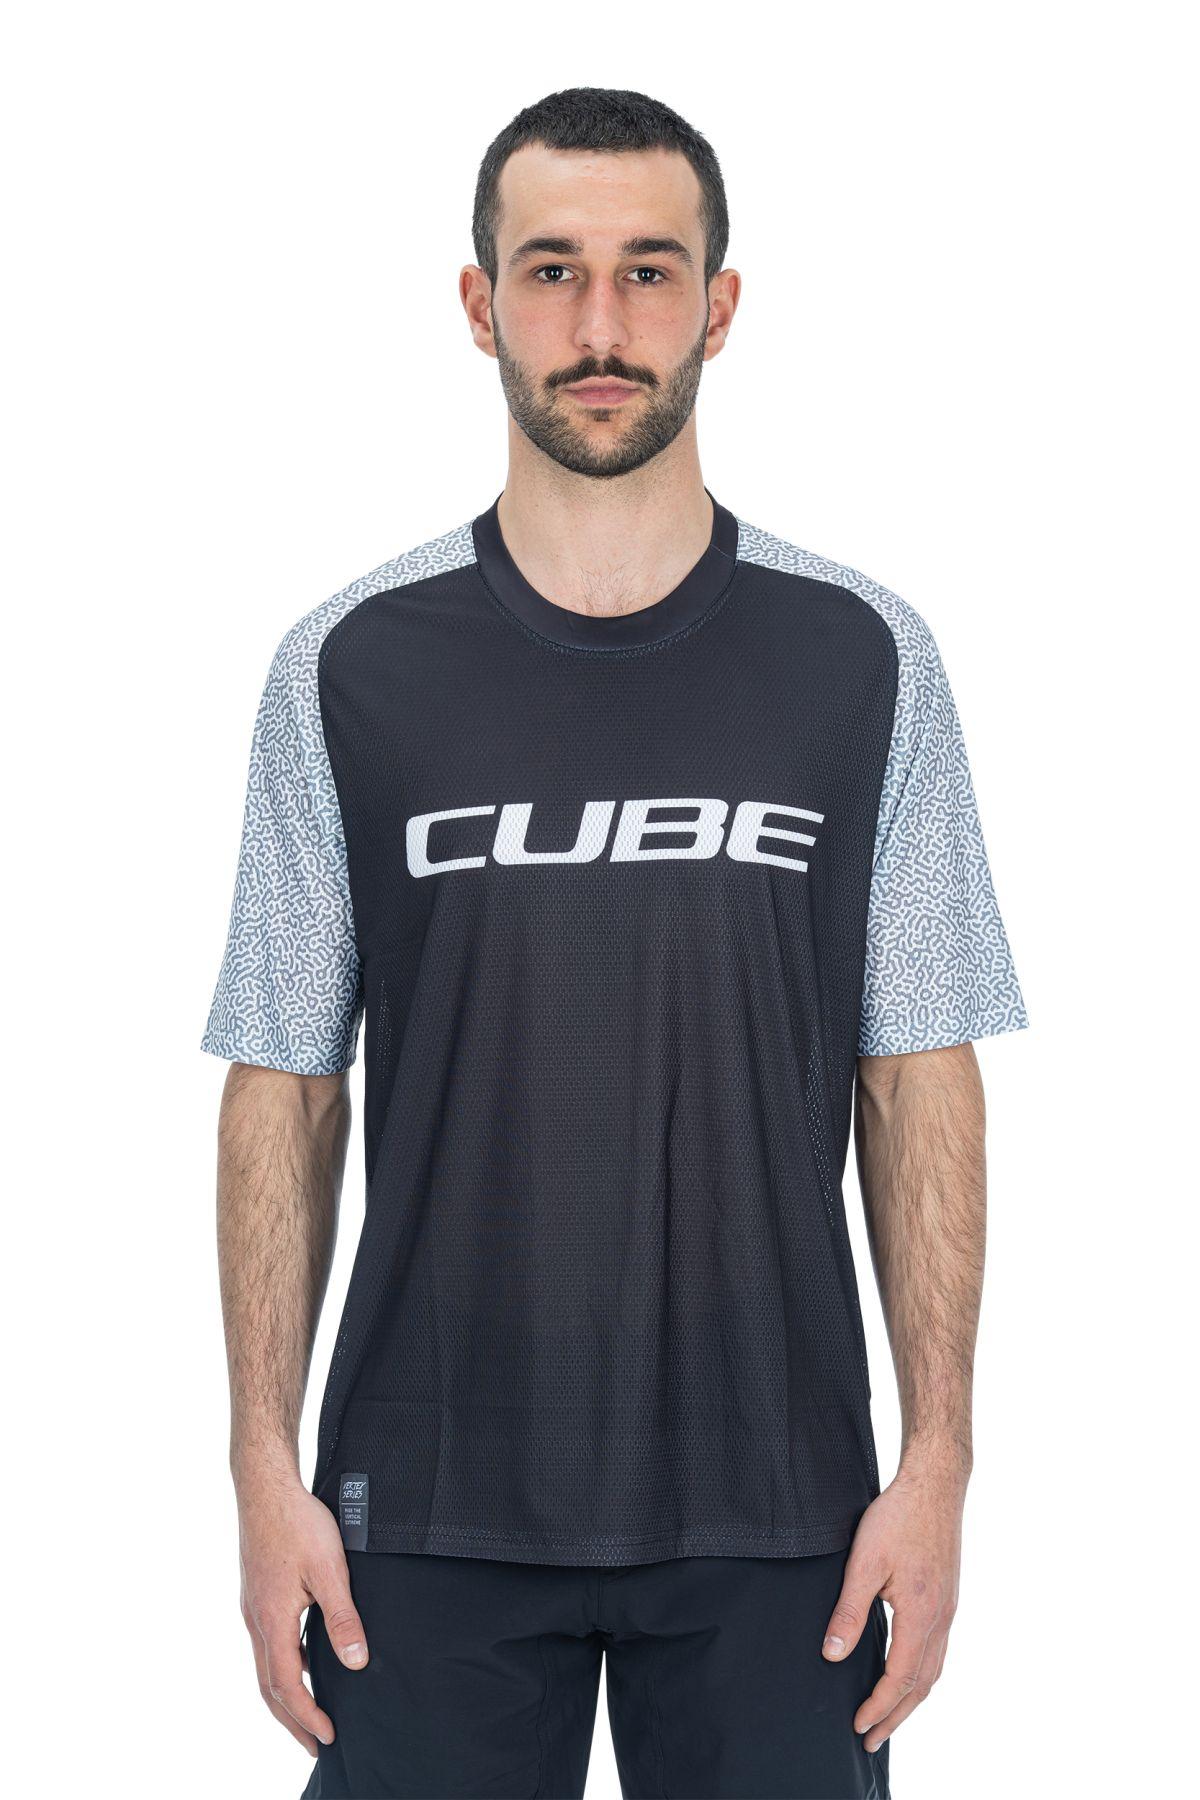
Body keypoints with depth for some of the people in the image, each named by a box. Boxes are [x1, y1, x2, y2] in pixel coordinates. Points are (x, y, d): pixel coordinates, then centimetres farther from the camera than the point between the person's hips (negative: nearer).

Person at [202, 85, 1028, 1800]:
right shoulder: (352, 665, 1)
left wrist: (939, 1460, -3)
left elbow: (920, 1082, 2)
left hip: (773, 1512, 0)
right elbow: (285, 1086, 3)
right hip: (430, 1511, 0)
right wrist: (266, 1467, -2)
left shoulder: (863, 659, 1)